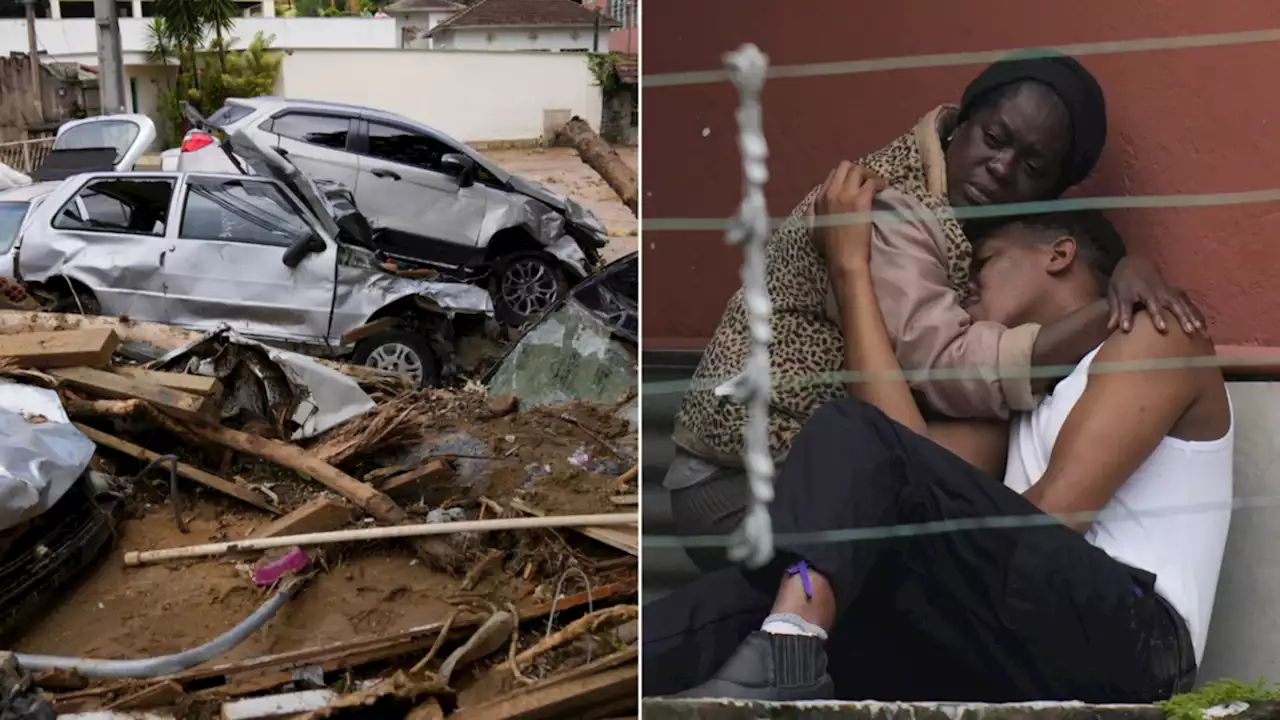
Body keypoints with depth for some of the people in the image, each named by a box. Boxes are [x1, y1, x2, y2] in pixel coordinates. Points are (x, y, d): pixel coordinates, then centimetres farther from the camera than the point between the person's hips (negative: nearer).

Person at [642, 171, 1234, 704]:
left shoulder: (1155, 334, 11)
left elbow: (1053, 518, -6)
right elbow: (916, 457, 7)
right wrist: (851, 270, 11)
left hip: (1125, 638, -6)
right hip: (1026, 665, 6)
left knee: (855, 438, -18)